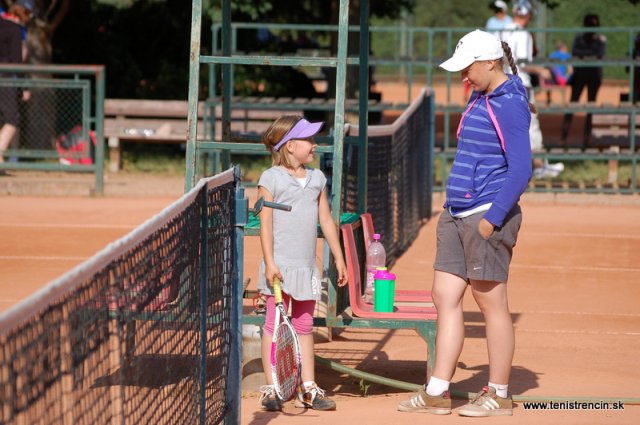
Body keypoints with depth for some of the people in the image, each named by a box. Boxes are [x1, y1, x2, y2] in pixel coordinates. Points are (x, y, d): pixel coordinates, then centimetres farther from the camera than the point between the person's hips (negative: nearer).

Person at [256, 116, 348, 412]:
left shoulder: (317, 179, 11)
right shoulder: (271, 179, -5)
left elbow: (326, 221, 15)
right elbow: (265, 223, -9)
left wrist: (339, 258, 14)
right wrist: (269, 262, -16)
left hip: (307, 266, 5)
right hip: (280, 265, -5)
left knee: (304, 326, 9)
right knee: (274, 325, -2)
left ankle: (308, 389, 12)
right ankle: (271, 390, 3)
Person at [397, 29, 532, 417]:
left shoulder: (510, 105, -13)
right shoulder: (478, 99, 15)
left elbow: (521, 170, -18)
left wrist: (493, 218, -22)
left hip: (487, 217, -10)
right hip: (457, 214, 10)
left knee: (491, 302, -2)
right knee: (445, 297, 7)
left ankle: (499, 396, 7)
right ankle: (437, 394, 11)